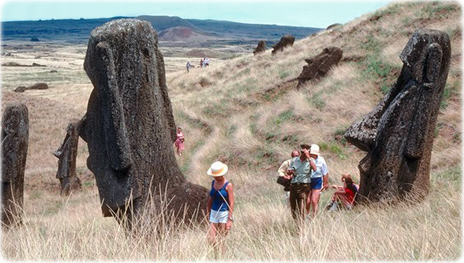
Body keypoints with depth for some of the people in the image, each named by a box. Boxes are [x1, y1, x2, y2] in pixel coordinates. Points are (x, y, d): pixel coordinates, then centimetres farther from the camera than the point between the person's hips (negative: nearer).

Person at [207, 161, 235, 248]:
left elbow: (231, 203, -13)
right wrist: (208, 214, 18)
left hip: (224, 214, -5)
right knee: (211, 239, -2)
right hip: (214, 213, 5)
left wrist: (229, 220, -17)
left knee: (220, 240, -4)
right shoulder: (213, 182, 7)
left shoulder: (228, 185, -11)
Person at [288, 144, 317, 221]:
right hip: (294, 184, 4)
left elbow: (314, 168, -19)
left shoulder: (310, 160, 2)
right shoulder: (294, 160, 11)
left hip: (304, 185, -4)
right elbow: (289, 171, 18)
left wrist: (308, 157, -20)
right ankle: (295, 220, 24)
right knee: (293, 204, 8)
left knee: (301, 205, -13)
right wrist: (291, 171, -7)